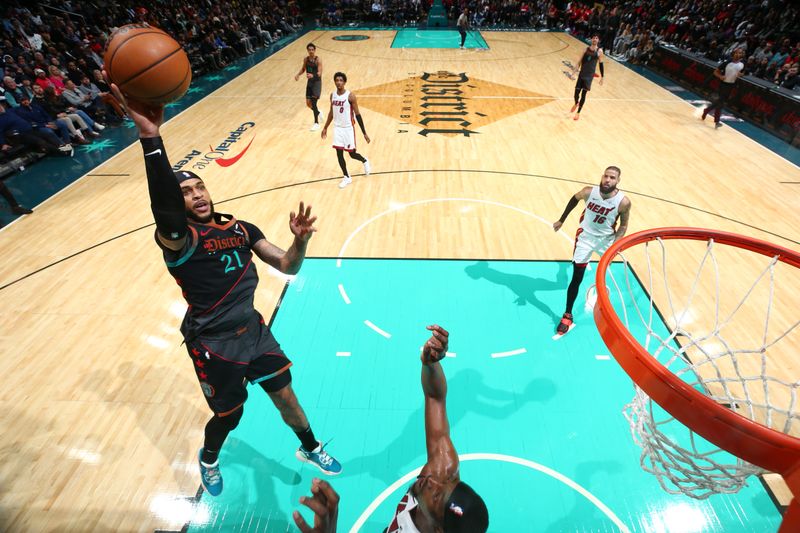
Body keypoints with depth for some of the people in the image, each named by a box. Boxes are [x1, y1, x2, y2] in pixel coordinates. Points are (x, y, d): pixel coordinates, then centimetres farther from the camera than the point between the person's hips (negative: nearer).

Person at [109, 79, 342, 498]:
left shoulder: (240, 228, 1)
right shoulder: (177, 239, -16)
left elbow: (287, 267, -2)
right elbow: (163, 207, -41)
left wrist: (300, 240, -23)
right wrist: (150, 137, -53)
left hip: (253, 329, 4)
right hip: (213, 344, -4)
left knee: (285, 395, 15)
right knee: (228, 415, 14)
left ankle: (310, 449, 44)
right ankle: (208, 459, 52)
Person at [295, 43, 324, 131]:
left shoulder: (318, 60, -13)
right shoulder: (305, 59, 4)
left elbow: (319, 73, -22)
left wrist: (313, 75, -40)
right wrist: (298, 74, 2)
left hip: (317, 82, -6)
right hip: (309, 82, 6)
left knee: (313, 103, -13)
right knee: (308, 103, 7)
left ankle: (316, 123, -2)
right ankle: (318, 112, 37)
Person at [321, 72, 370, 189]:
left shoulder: (350, 96, -14)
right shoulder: (332, 95, 2)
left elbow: (357, 115, -12)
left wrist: (364, 133, -13)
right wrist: (325, 127, 18)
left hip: (348, 128, -5)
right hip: (337, 128, 5)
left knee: (352, 154, 2)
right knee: (339, 154, 3)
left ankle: (365, 161, 37)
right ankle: (346, 177, 18)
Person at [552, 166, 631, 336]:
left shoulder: (623, 202, -22)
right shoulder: (589, 192, -22)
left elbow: (623, 225, -9)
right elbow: (574, 199, 1)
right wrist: (561, 220, 6)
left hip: (607, 239, 1)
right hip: (586, 237, -1)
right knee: (577, 279, -6)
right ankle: (567, 315, 4)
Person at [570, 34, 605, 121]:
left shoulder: (599, 51, 1)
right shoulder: (586, 49, 6)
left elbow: (601, 64, 4)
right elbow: (580, 60, 8)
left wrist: (602, 77, 3)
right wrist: (576, 68, -8)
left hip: (590, 75, -2)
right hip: (582, 73, 2)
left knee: (583, 94, -4)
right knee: (577, 91, -1)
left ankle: (578, 113, 7)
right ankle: (576, 104, 34)